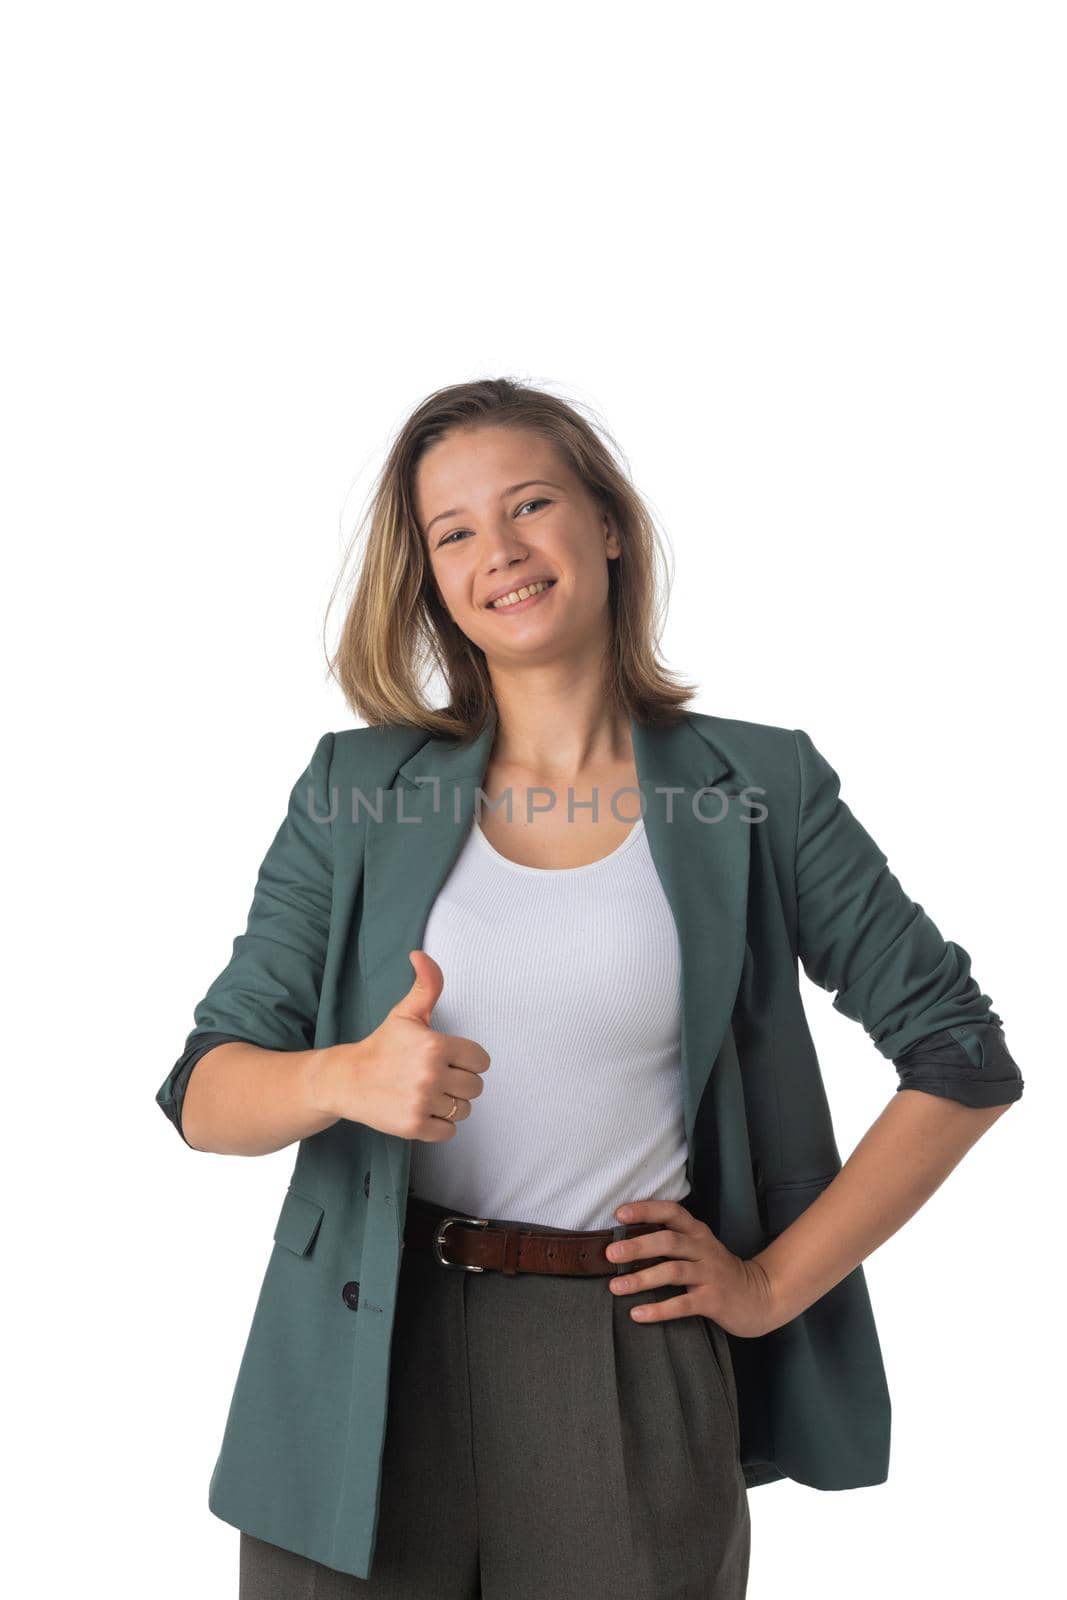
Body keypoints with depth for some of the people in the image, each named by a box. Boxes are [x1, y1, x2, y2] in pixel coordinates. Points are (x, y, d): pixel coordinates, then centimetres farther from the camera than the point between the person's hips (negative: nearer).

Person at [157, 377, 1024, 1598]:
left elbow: (962, 1061, 3)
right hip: (367, 1366, 1)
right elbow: (205, 1095, 0)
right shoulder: (357, 787, 2)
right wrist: (347, 1077, -22)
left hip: (630, 1363, -1)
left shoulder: (759, 787, -2)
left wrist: (777, 1281, -1)